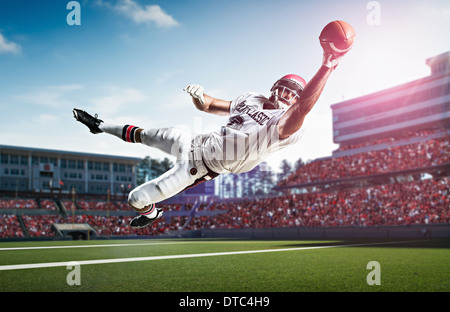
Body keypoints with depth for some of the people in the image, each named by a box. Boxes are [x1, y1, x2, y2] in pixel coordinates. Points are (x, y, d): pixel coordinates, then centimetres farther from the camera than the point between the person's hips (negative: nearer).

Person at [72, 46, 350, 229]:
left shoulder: (284, 126, -21)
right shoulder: (250, 99, 1)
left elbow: (303, 108, -44)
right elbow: (207, 105, 11)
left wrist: (327, 67, -55)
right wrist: (199, 95, -12)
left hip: (201, 167, -6)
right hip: (197, 141, 6)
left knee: (136, 199, -1)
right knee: (141, 134, 18)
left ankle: (151, 211, 35)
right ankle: (101, 126, 48)